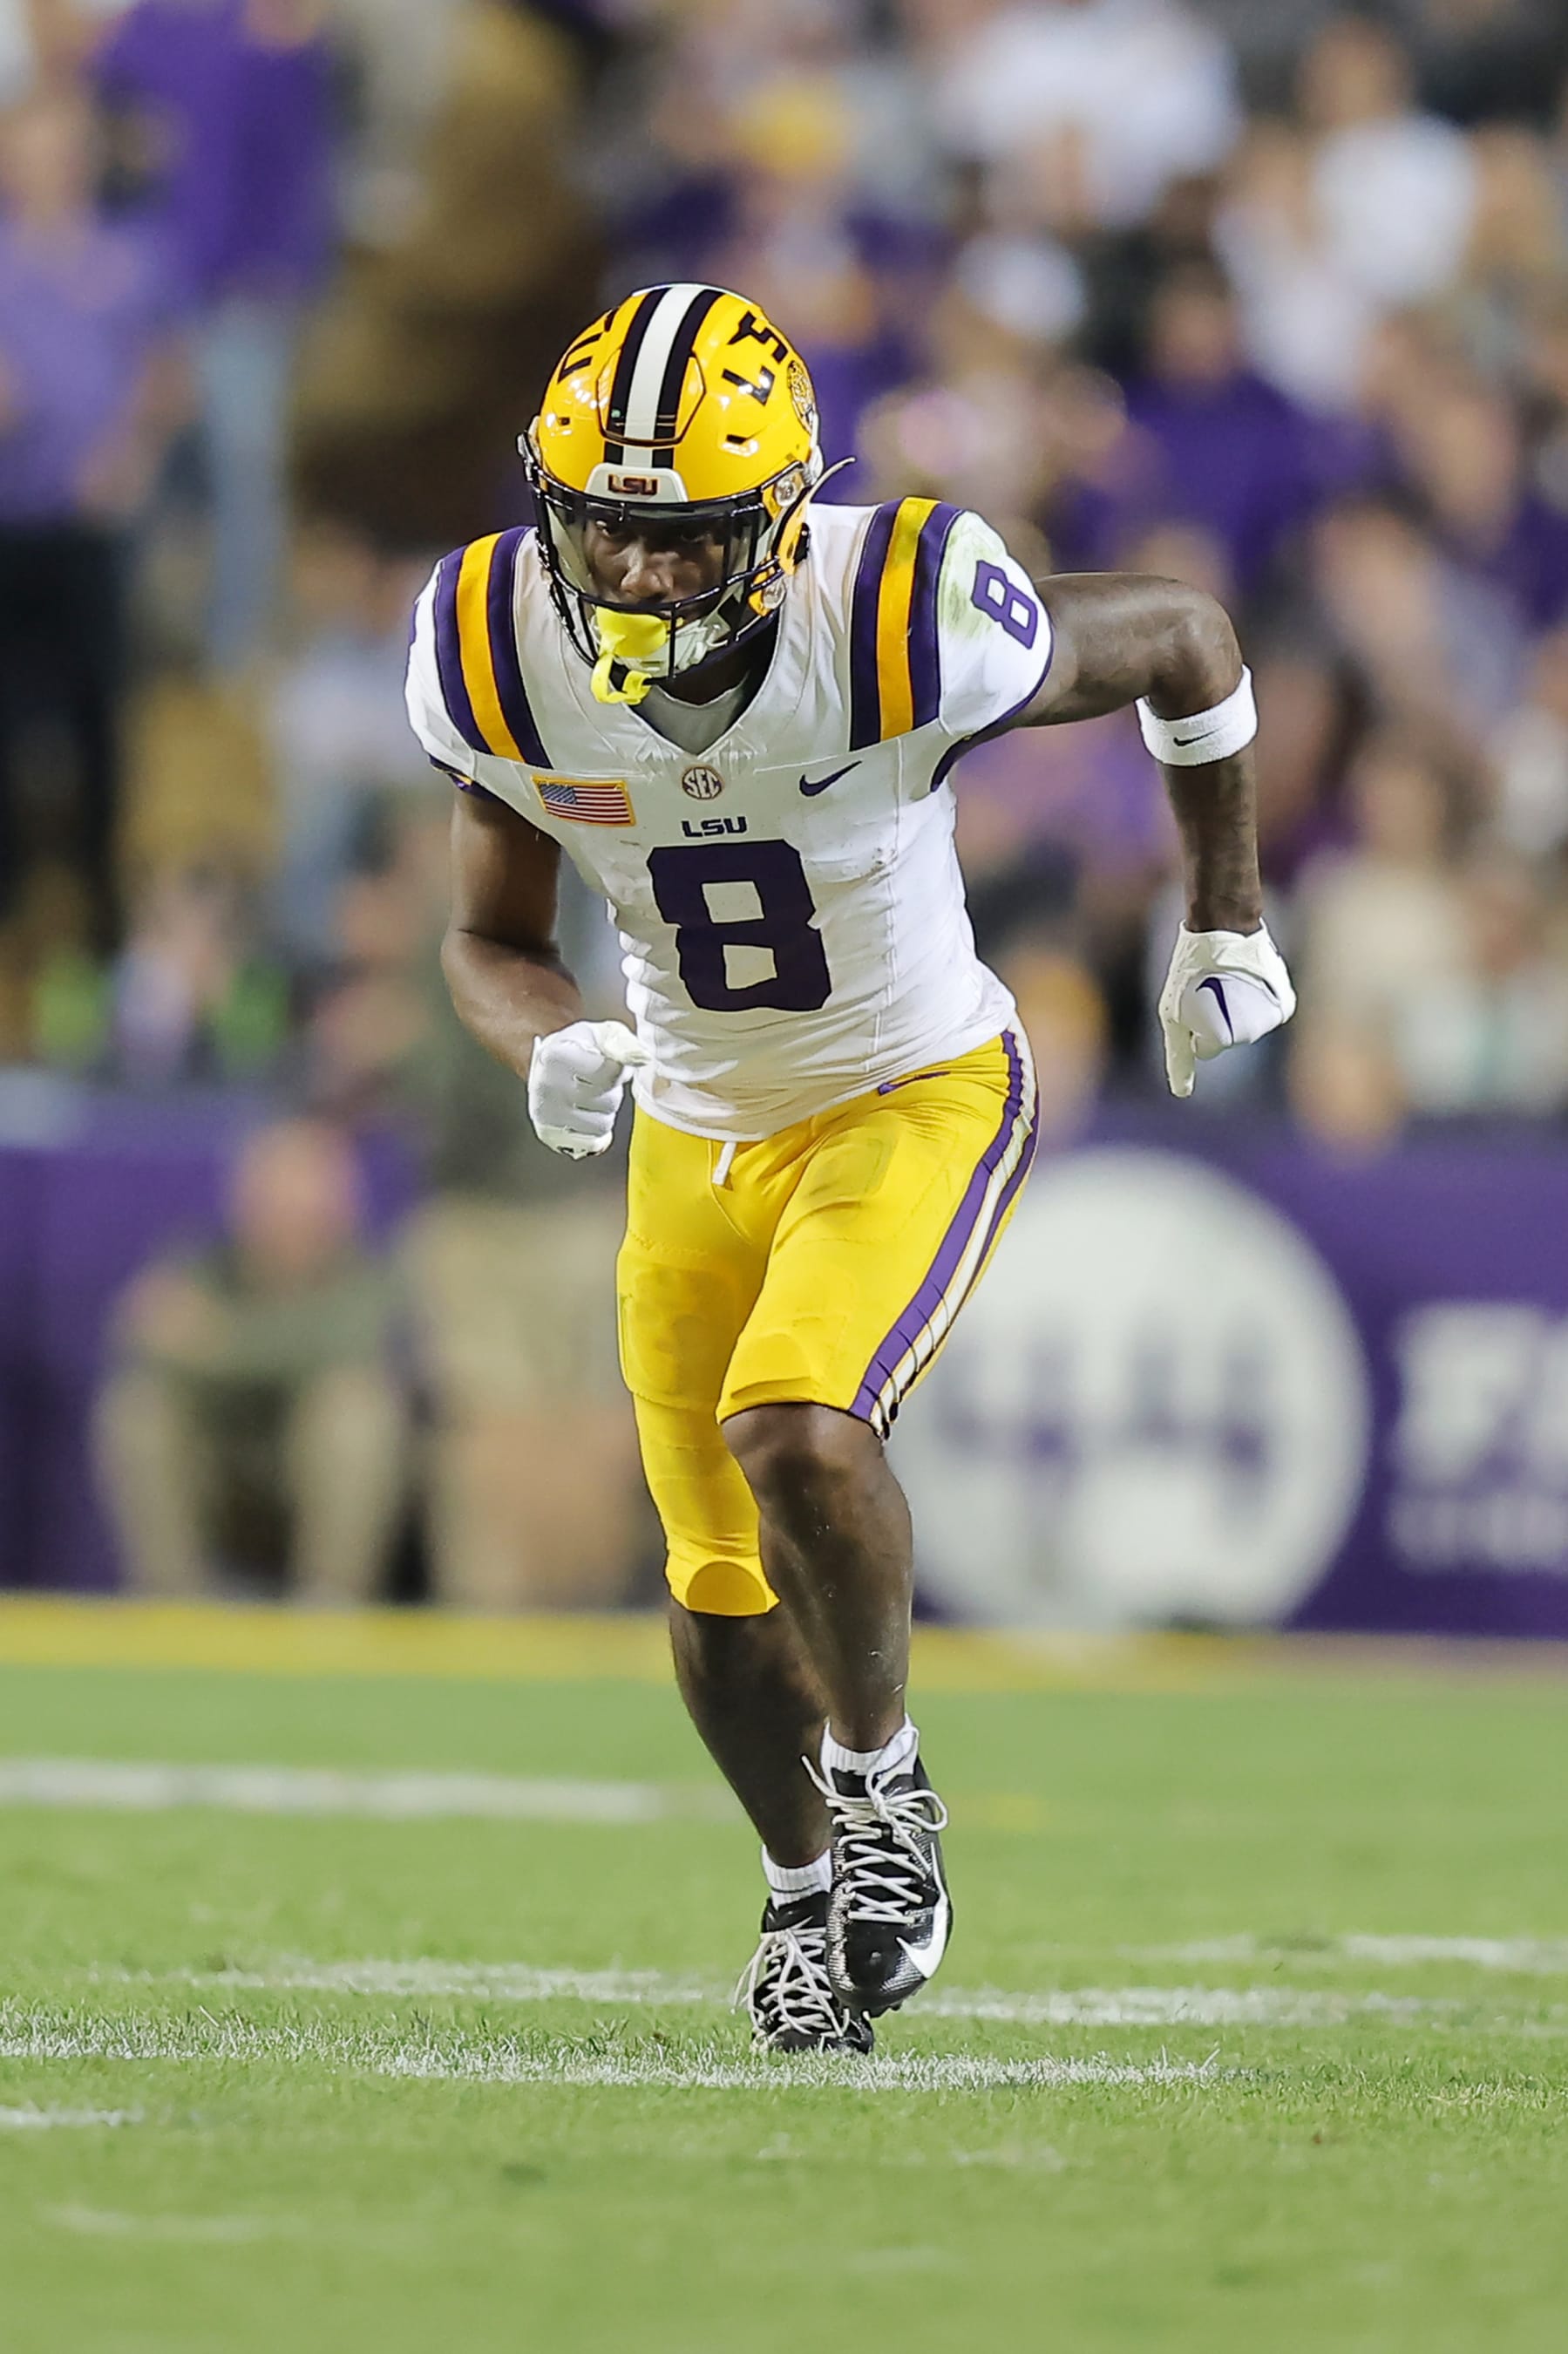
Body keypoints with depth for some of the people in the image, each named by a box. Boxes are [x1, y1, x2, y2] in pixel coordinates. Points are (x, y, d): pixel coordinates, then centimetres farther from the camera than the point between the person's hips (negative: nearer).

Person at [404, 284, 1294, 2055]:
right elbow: (490, 940, -2)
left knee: (795, 1432, -28)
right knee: (721, 1593, 9)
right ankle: (805, 1880, 39)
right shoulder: (505, 661, -18)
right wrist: (550, 1050, -26)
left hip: (919, 1098, -4)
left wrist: (1225, 928, 3)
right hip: (698, 1140, 4)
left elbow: (1187, 644, -9)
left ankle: (885, 1782, -1)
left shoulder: (907, 630, -29)